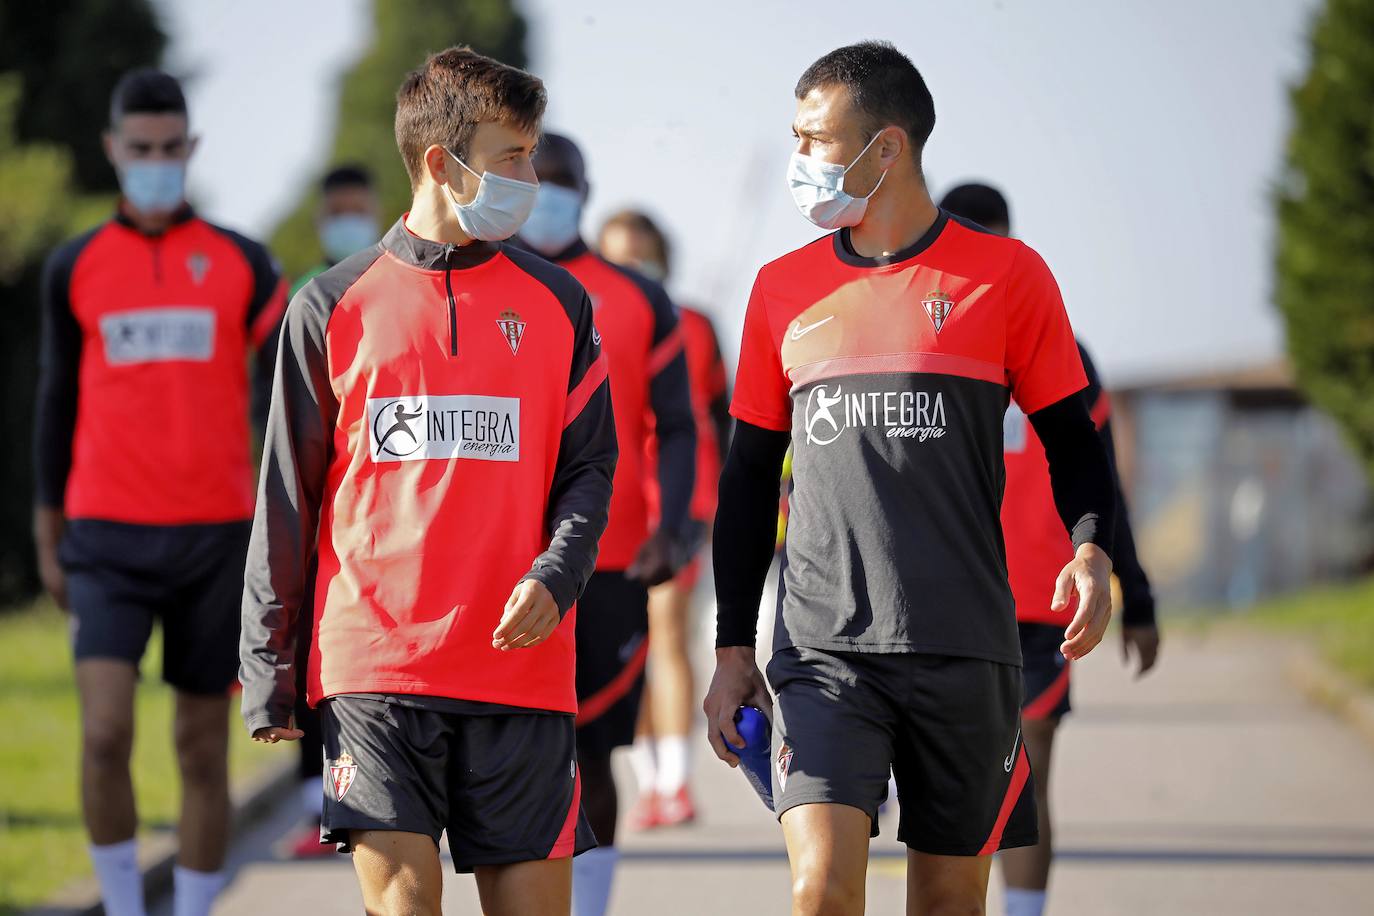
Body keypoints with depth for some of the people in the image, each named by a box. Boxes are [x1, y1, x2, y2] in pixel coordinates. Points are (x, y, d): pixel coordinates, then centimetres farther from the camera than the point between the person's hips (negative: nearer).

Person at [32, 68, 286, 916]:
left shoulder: (241, 263, 5)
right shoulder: (75, 267, 7)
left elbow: (278, 387, 1)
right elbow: (59, 401, 13)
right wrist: (48, 537, 12)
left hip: (215, 534, 1)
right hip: (109, 536, 0)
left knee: (202, 748, 5)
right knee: (106, 734, -15)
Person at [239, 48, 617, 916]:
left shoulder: (555, 303, 10)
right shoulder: (334, 306, 6)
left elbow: (589, 465, 9)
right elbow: (287, 499, 8)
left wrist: (554, 579, -11)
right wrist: (269, 666, 5)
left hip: (521, 666, 2)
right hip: (375, 664, -2)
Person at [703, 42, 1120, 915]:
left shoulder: (1005, 275, 2)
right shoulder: (784, 288, 10)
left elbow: (1072, 436, 7)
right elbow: (750, 478, 15)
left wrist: (1092, 550, -13)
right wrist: (734, 646, 12)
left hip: (964, 647, -1)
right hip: (823, 646, 1)